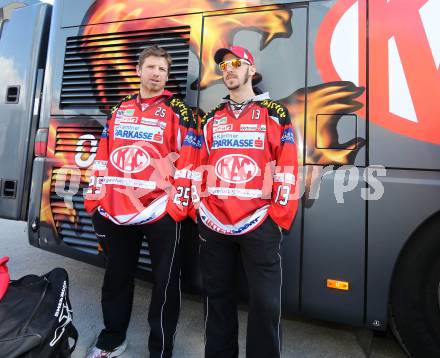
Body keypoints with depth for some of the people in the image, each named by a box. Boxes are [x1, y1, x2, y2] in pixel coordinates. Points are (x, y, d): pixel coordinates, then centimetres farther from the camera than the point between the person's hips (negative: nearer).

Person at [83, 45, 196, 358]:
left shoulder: (178, 110, 0)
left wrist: (178, 203, -12)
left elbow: (186, 160, -8)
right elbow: (103, 156, 15)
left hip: (160, 212, -5)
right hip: (114, 210, 6)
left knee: (164, 283, 8)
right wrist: (95, 198, 11)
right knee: (116, 277, 20)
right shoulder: (119, 110, 15)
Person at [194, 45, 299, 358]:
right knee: (217, 297, 16)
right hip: (213, 224, 4)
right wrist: (200, 209, 7)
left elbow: (288, 170, -3)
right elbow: (199, 168, 13)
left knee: (265, 303, 3)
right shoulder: (211, 119, 15)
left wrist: (279, 217, -8)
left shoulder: (275, 114, 4)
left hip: (259, 224, -3)